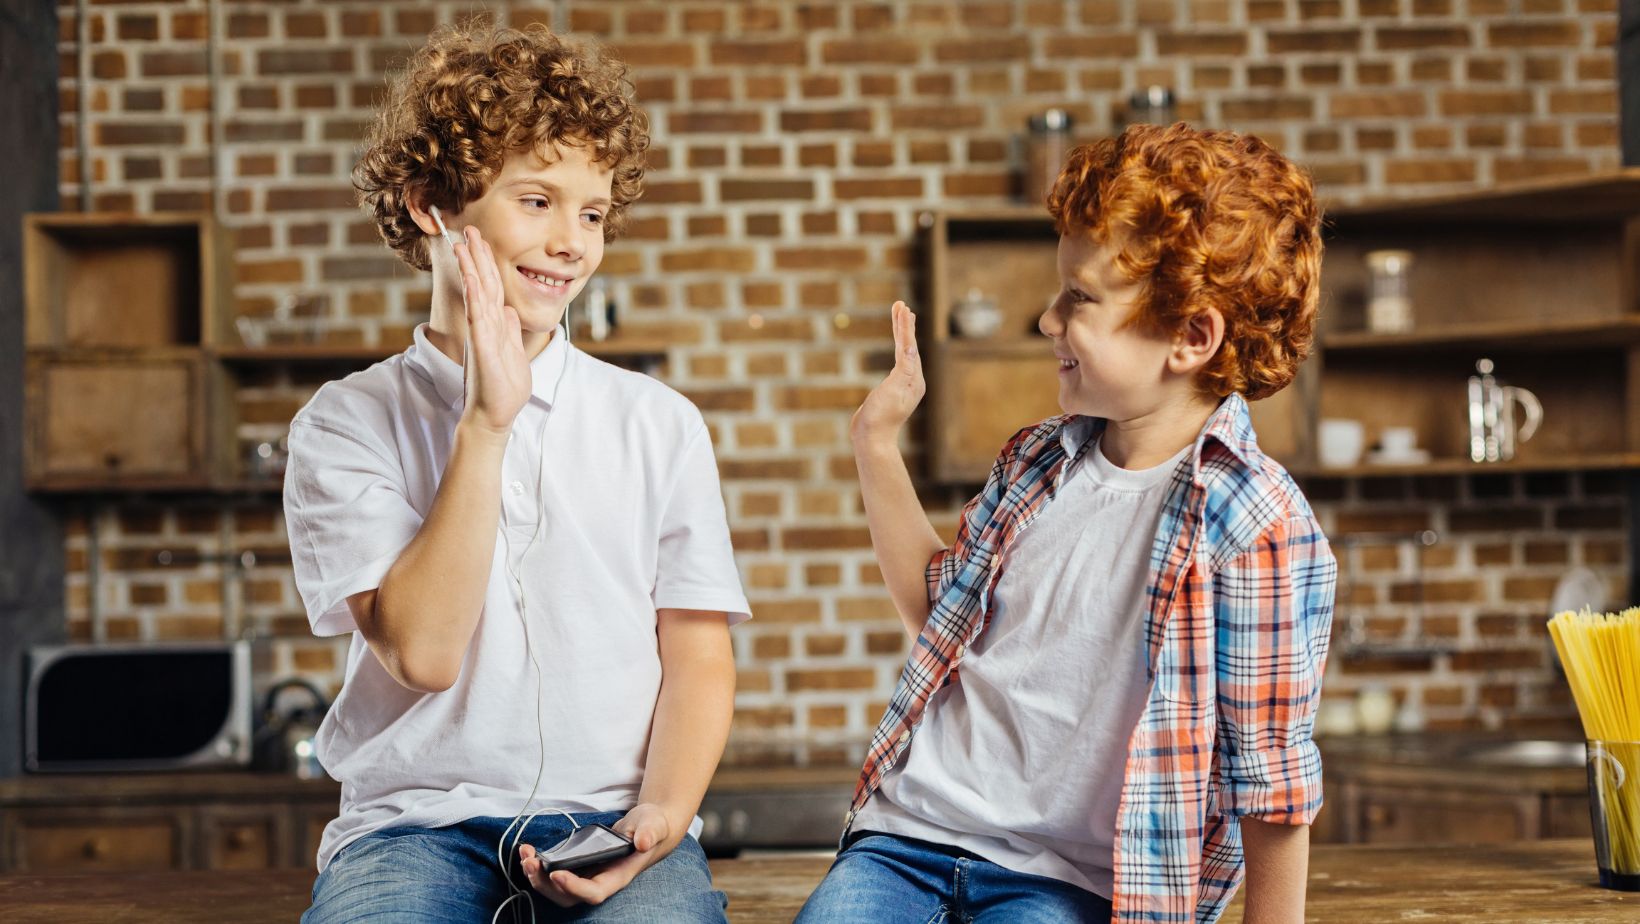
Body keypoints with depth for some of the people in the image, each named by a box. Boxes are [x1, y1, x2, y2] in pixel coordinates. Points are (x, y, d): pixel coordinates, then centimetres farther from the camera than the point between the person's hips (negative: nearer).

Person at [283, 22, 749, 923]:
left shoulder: (659, 424, 10)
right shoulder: (345, 425, 5)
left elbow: (698, 658, 8)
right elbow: (421, 652, -7)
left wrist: (659, 821, -11)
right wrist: (485, 424, -10)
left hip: (612, 821, 1)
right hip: (416, 821, -1)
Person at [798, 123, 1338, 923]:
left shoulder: (1256, 527, -12)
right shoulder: (1036, 461, 9)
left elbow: (1272, 782, -8)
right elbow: (939, 609, 24)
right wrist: (877, 444, 17)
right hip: (910, 830, 5)